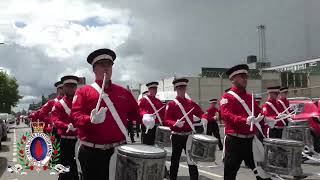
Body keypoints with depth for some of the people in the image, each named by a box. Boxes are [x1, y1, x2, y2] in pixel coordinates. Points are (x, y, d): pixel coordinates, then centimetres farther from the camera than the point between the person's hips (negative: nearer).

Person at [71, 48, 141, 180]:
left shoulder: (124, 92, 12)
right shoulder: (83, 91, 0)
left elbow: (136, 112, 17)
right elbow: (75, 116, -9)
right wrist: (91, 120, -29)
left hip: (120, 150, 4)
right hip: (92, 152, -3)